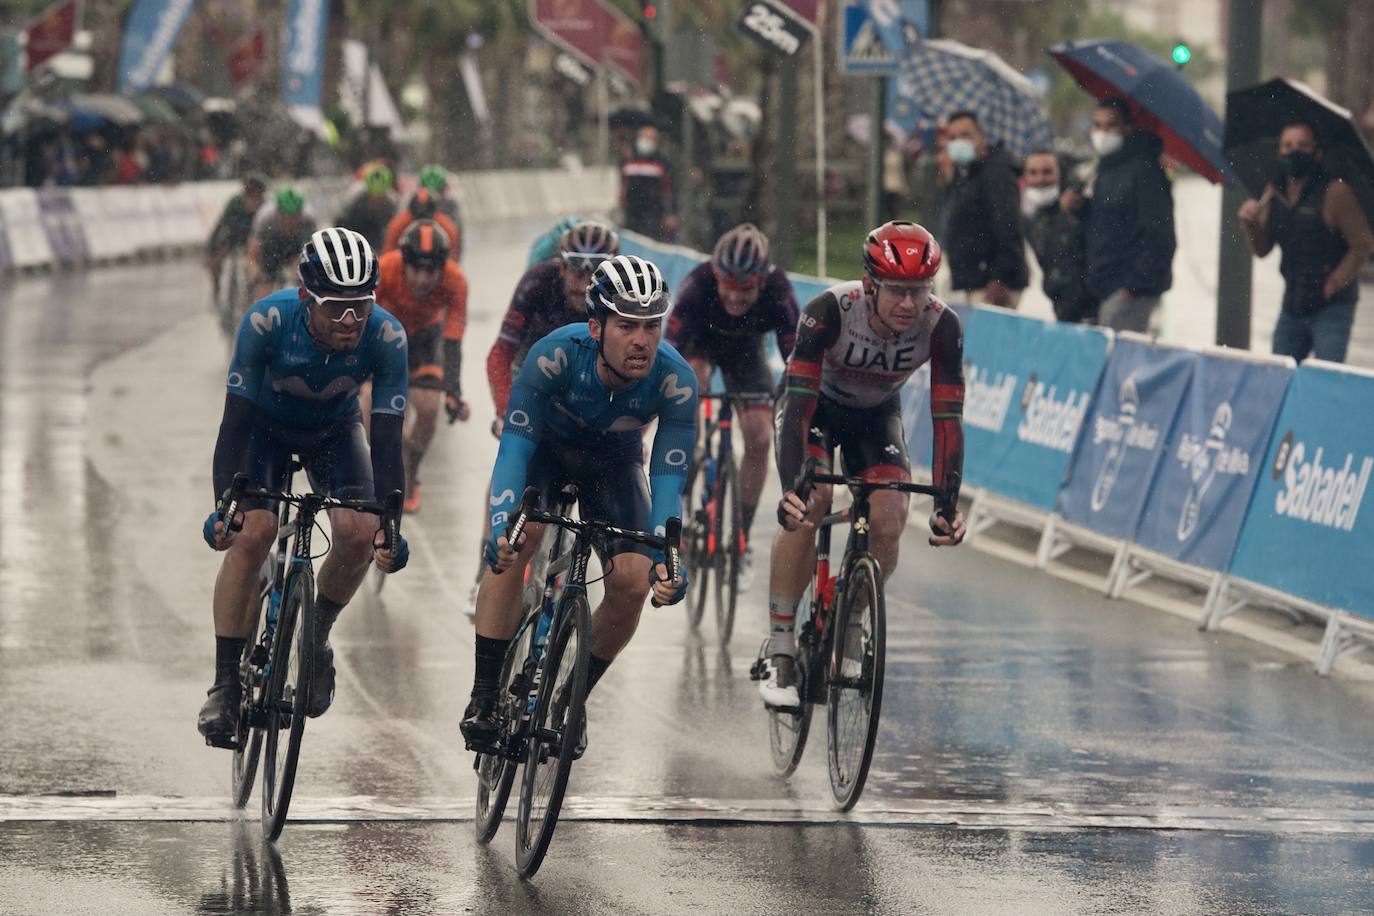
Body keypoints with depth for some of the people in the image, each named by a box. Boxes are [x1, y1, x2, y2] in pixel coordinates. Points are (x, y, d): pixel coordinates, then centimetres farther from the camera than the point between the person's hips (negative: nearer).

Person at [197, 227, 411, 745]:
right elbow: (236, 418, -33)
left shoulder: (385, 337, -32)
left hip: (335, 429, 2)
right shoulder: (267, 321, -36)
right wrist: (224, 504, -42)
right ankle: (225, 684, -14)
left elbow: (386, 437, -29)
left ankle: (316, 637, 8)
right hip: (267, 424, -2)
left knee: (359, 533, -20)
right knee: (252, 533, -23)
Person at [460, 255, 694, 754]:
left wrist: (666, 558, -48)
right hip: (547, 442, -2)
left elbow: (669, 477, -33)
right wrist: (501, 524, -54)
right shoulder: (556, 354, -37)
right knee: (514, 544, -29)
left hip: (613, 458, 2)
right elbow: (514, 444, -39)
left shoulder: (676, 381, -32)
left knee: (632, 583, -17)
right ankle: (484, 695, -20)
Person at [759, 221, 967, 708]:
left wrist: (948, 502, -39)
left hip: (876, 415, 2)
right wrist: (792, 487, -52)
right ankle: (779, 653, -18)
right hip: (818, 405, -2)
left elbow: (947, 417, -28)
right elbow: (799, 401, -40)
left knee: (888, 526, -17)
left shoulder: (941, 326, -29)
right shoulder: (829, 311, -36)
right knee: (807, 508, -26)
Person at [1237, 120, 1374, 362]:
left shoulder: (1334, 192, -13)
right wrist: (1250, 224, -9)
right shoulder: (1273, 194, 6)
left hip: (1331, 308, -7)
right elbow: (1262, 250, 10)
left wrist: (1334, 283, -15)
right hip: (1292, 307, 7)